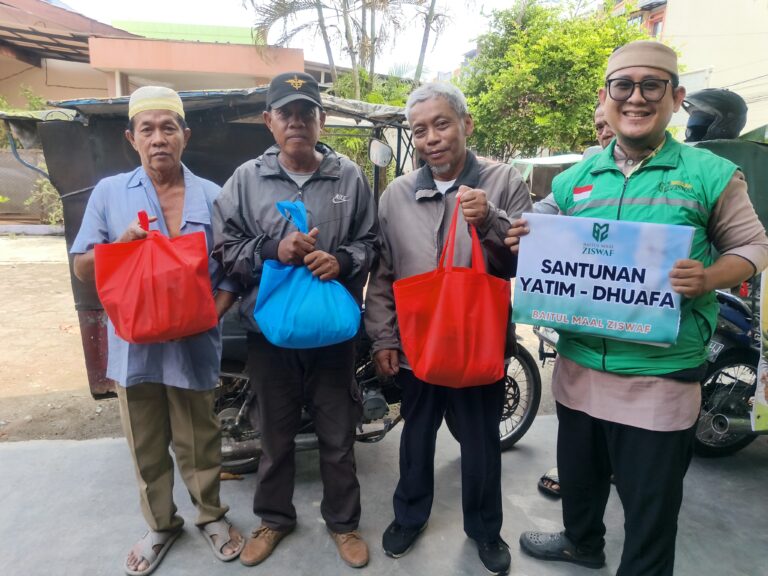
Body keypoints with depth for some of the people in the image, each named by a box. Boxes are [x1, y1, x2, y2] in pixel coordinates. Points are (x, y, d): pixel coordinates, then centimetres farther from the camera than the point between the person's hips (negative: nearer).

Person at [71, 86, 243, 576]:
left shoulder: (213, 197, 0)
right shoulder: (108, 192, 1)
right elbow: (83, 269, 2)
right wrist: (121, 243, -18)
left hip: (194, 346, -1)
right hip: (133, 345, 1)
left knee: (199, 444, 14)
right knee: (147, 448, 17)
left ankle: (211, 516, 38)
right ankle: (161, 524, 39)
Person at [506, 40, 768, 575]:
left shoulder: (711, 174, -5)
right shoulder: (572, 180, 5)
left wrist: (708, 278, -19)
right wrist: (527, 246, -11)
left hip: (661, 376, -4)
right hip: (578, 366, 4)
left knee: (651, 505, 11)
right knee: (579, 476, 25)